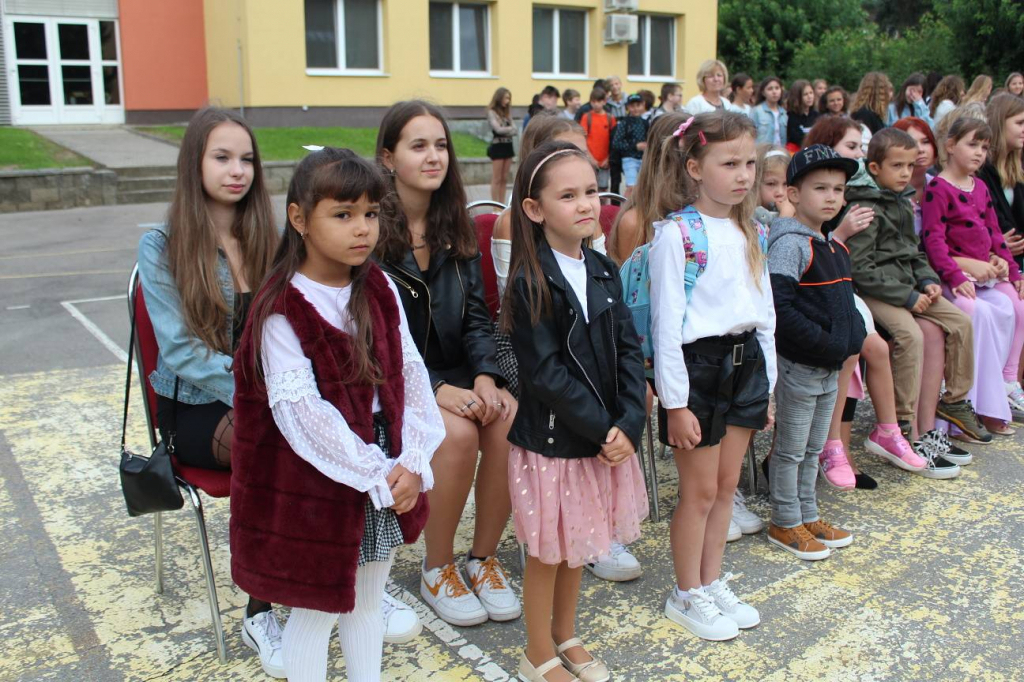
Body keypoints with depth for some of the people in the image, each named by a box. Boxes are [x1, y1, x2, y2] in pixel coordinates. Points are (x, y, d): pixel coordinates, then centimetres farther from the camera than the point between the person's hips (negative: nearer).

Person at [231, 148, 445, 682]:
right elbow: (300, 410, -21)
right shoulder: (281, 309, -16)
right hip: (314, 484, -5)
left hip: (388, 476, 6)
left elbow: (411, 373, -1)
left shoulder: (380, 291, 2)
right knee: (316, 611, 11)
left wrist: (412, 463, -12)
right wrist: (376, 475, -19)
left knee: (367, 600, 22)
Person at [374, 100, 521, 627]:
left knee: (511, 421, -24)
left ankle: (484, 557, -2)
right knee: (458, 433, -31)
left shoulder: (455, 226, 8)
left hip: (455, 370, 5)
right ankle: (437, 571, -6)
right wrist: (436, 389, -24)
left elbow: (475, 313, 6)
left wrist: (485, 375, -13)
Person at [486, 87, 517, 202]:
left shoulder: (507, 112, 11)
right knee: (497, 179, -2)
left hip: (508, 145, 6)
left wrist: (505, 131, -15)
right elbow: (498, 129, -17)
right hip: (497, 146, -6)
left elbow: (514, 130, 3)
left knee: (504, 178, 9)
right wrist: (510, 128, -7)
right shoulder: (492, 112, -6)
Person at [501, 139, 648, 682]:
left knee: (579, 545, 20)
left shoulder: (602, 271, 3)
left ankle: (566, 637, 41)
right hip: (551, 439, -6)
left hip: (608, 437, 6)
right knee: (548, 551, 10)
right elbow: (547, 374, -20)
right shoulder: (530, 284, -17)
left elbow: (628, 350, 0)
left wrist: (628, 423, -12)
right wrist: (601, 429, -19)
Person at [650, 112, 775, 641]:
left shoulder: (748, 231, 9)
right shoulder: (676, 233, -13)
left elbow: (764, 310, 14)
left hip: (745, 360, 7)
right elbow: (666, 322, -16)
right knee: (700, 490, 5)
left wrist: (767, 382, 12)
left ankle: (713, 582, 33)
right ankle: (687, 595, 23)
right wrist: (675, 403, -17)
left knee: (726, 485, 15)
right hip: (697, 364, -7)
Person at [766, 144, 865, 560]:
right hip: (798, 365, -8)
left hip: (830, 366, 9)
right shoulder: (790, 243, -17)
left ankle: (808, 516, 33)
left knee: (813, 448, 19)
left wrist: (851, 339, 3)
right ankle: (785, 524, 19)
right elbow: (778, 307, -26)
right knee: (791, 450, 5)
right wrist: (827, 344, -23)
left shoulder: (833, 247, 11)